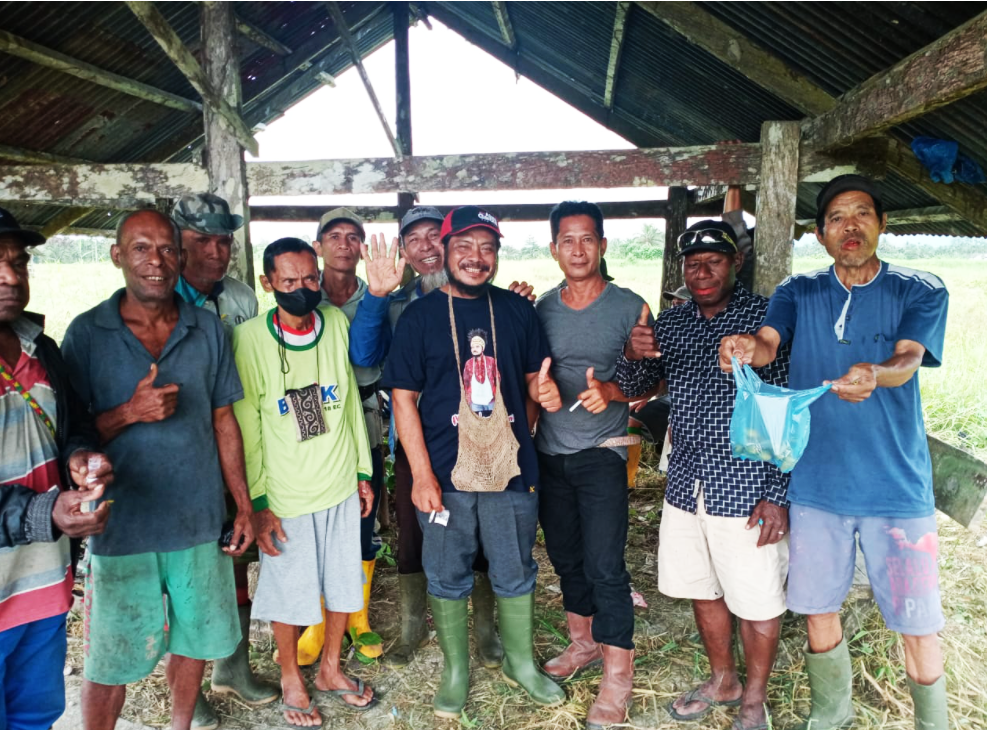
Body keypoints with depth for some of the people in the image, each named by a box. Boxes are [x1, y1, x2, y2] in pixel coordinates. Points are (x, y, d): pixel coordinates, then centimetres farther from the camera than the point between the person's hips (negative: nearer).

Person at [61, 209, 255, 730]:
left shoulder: (207, 329, 1)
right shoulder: (87, 332, -5)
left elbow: (223, 420, 6)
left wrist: (244, 505, 4)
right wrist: (131, 412, -23)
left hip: (199, 521, 3)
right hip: (121, 528, -2)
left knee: (194, 638, 18)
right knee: (108, 662, 9)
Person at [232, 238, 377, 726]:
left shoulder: (337, 324, -2)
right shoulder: (249, 338, -12)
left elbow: (351, 401, 5)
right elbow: (246, 427, -9)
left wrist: (363, 472, 8)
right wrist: (258, 502, -9)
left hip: (341, 486, 4)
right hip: (285, 495, -3)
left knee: (343, 583, 16)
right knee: (289, 592, 11)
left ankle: (330, 669, 39)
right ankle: (291, 679, 37)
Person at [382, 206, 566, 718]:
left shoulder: (517, 311, 4)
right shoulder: (419, 316, -3)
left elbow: (534, 376, 16)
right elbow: (403, 398, -5)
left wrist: (545, 390, -9)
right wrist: (422, 474, -10)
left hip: (511, 467, 2)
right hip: (444, 473, -2)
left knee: (515, 574, 16)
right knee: (448, 578, 13)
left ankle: (520, 662, 38)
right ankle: (456, 669, 34)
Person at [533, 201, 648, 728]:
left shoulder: (630, 307, -3)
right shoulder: (540, 308, 6)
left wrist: (612, 390, -18)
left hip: (601, 452, -4)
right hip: (549, 452, 4)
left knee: (604, 565, -5)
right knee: (566, 557, 15)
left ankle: (617, 675, 10)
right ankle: (583, 643, 35)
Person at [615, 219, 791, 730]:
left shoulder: (765, 317, -8)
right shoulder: (670, 322, 6)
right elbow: (633, 388, 8)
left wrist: (778, 494, -14)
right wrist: (632, 355, -15)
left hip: (746, 489, -5)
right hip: (686, 483, 5)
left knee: (755, 602, 9)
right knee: (703, 591, 19)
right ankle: (722, 681, 41)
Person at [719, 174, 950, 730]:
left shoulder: (921, 291, 0)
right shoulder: (798, 293, 6)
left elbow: (909, 360, -15)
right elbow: (768, 341, -11)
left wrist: (874, 374, -40)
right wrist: (745, 346, -36)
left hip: (897, 486, -2)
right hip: (816, 482, 2)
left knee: (917, 623, 4)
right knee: (819, 610, 13)